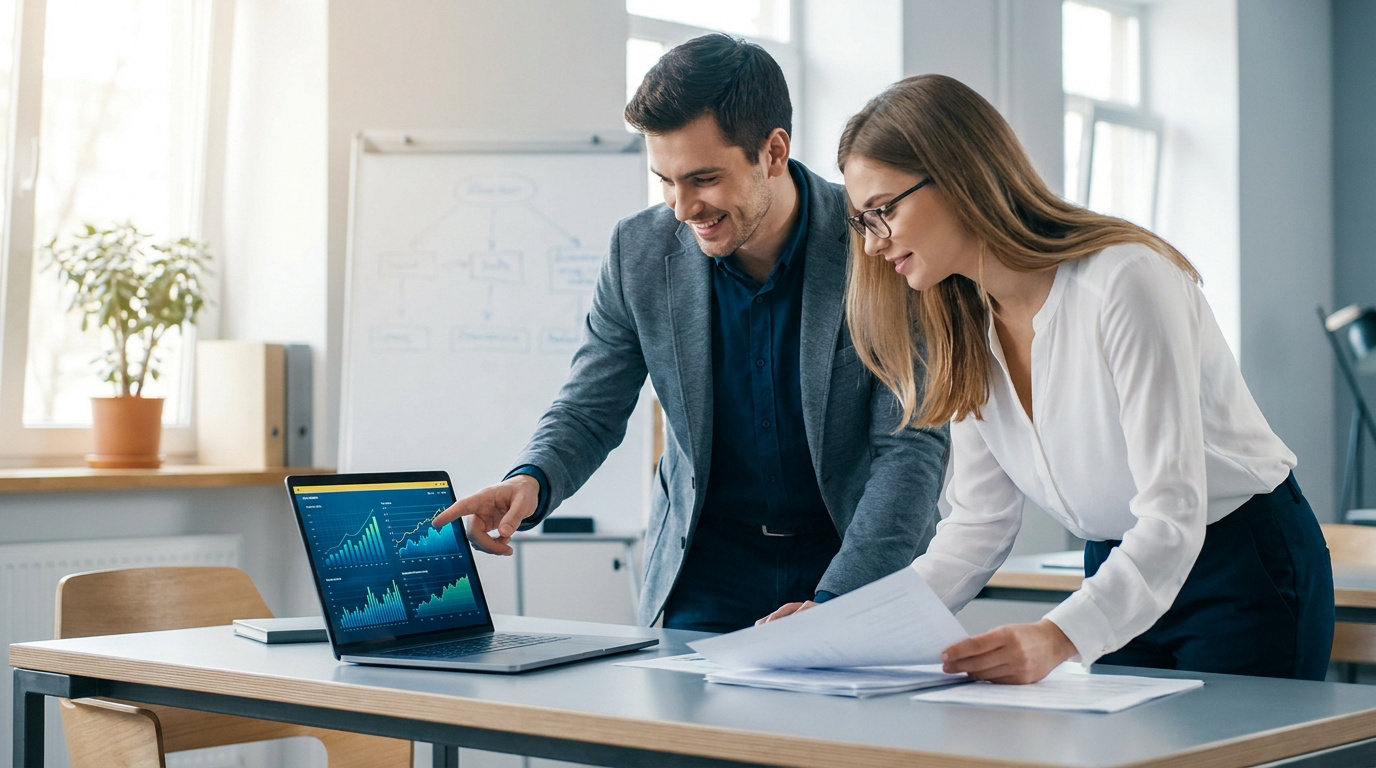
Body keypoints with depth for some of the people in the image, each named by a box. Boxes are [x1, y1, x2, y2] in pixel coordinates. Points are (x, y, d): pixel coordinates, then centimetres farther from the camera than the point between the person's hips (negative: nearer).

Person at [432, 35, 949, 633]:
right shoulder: (640, 252, -5)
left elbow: (912, 447, -15)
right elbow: (587, 412, 5)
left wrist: (834, 605, -26)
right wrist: (531, 482, -18)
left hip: (862, 566, -2)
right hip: (708, 564, 2)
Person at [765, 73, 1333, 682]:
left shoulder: (1126, 280, -26)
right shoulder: (962, 324, -2)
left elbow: (1172, 519, -31)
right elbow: (980, 521, -2)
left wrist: (1058, 637, -46)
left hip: (1246, 569, -6)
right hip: (1119, 572, 6)